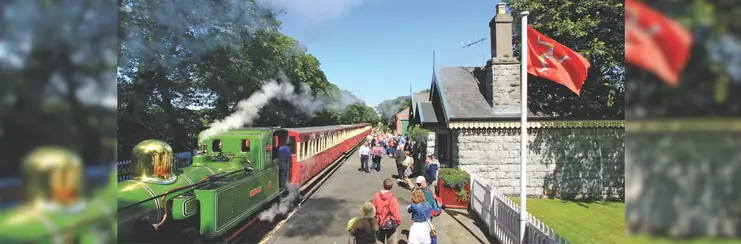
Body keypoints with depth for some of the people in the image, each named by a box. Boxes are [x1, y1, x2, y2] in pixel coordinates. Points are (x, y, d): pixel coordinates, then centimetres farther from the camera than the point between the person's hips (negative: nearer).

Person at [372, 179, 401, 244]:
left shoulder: (376, 196, -11)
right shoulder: (393, 198, -22)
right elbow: (396, 212, -15)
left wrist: (375, 218, 15)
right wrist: (398, 221, 3)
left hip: (380, 224, 3)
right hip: (390, 224, -3)